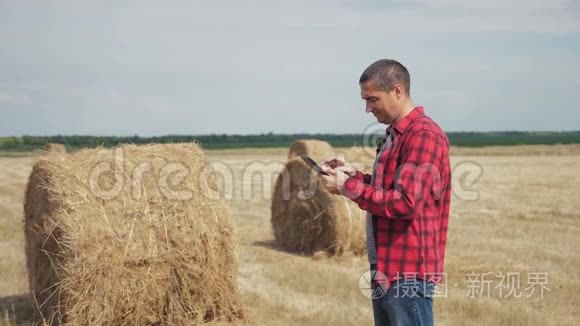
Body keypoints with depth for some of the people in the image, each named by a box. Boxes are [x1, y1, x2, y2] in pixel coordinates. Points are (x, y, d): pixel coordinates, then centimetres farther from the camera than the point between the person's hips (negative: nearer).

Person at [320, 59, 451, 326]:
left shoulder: (423, 134, -16)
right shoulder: (394, 134, 15)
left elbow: (405, 202, -23)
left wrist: (348, 187, -16)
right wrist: (355, 175, 7)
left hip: (408, 272, -10)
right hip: (385, 269, 10)